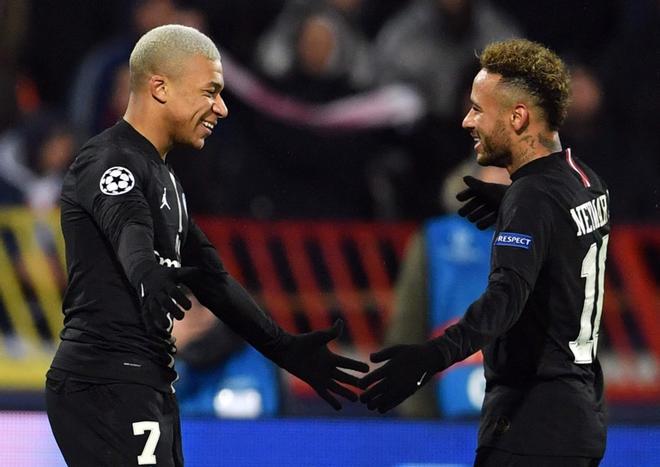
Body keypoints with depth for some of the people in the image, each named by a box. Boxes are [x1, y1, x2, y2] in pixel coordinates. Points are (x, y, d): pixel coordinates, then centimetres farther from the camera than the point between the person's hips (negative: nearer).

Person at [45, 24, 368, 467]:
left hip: (148, 387, 10)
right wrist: (148, 277, -54)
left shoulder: (161, 176, 22)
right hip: (108, 385, -10)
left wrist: (286, 349, 23)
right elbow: (129, 234, -32)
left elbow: (209, 276, 25)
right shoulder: (109, 161, -10)